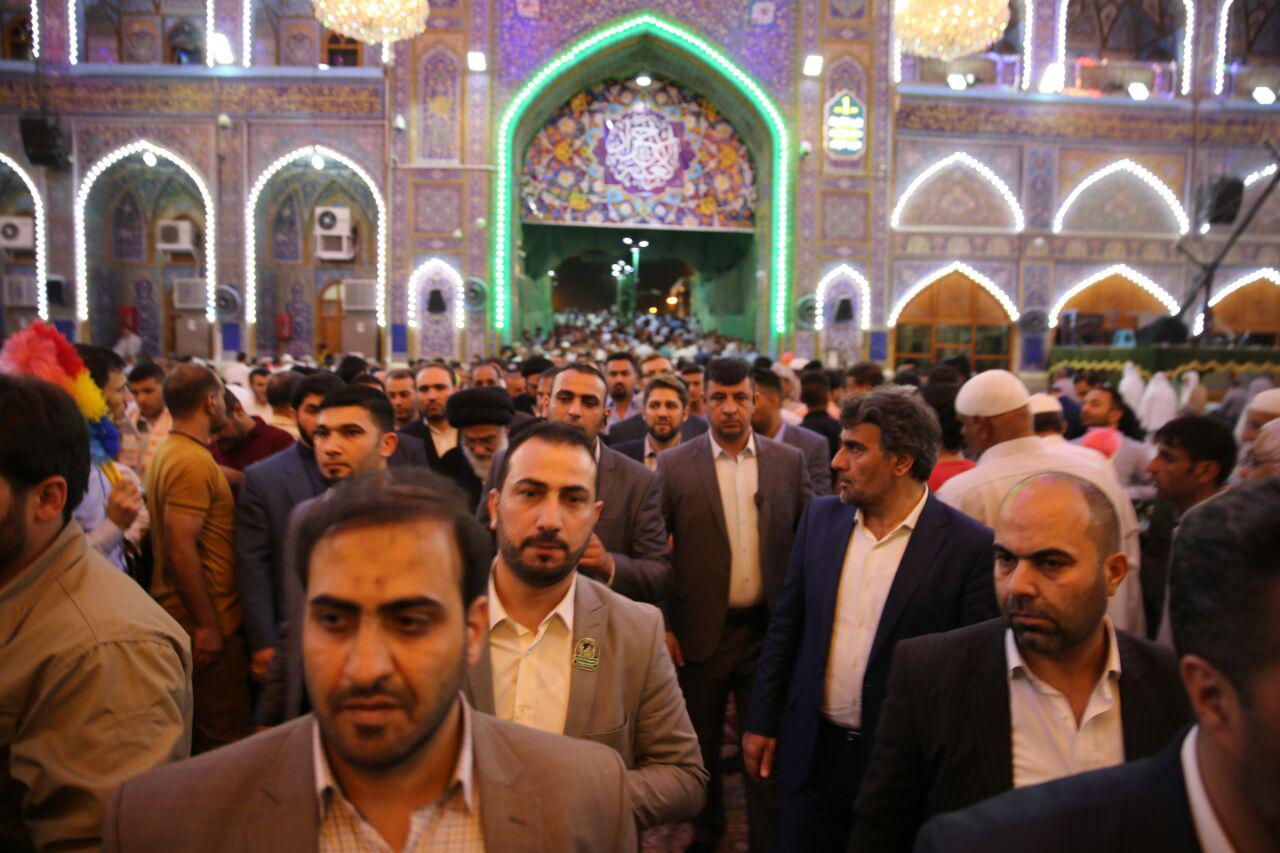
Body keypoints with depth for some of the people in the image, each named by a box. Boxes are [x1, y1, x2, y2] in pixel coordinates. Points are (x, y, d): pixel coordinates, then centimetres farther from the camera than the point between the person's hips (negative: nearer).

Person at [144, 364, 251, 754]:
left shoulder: (167, 451, 10)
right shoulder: (195, 461, -20)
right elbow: (181, 550, -24)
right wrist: (207, 624, -19)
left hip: (178, 615, 10)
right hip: (207, 622, -10)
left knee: (196, 734, 20)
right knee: (224, 738, 0)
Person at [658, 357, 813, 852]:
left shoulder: (789, 461, 0)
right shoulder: (674, 465, -5)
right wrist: (663, 625, -7)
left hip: (769, 630, 0)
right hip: (701, 631, 0)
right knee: (702, 744, 17)